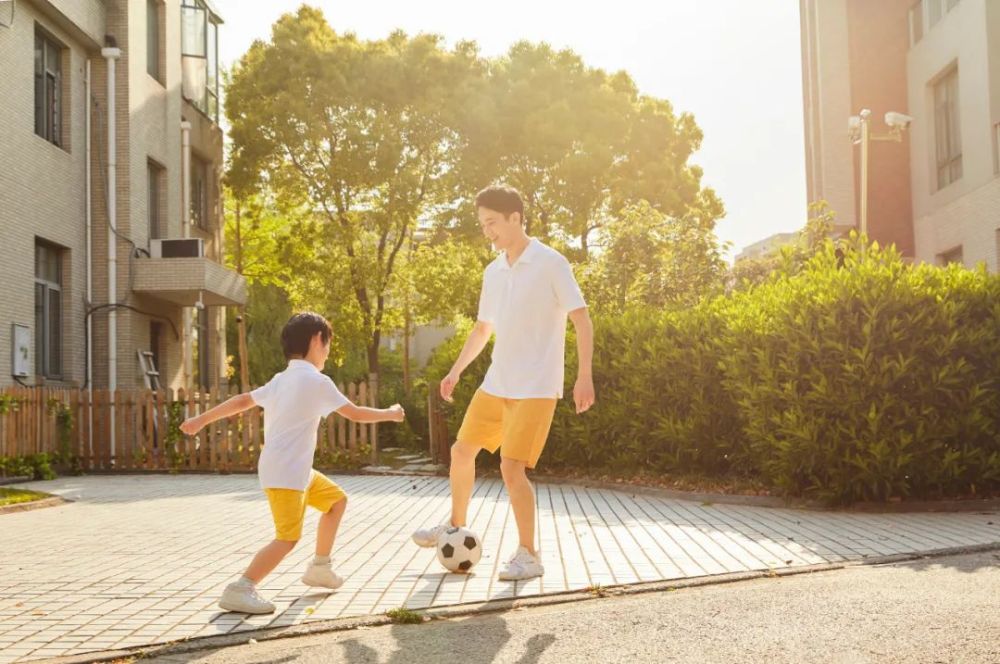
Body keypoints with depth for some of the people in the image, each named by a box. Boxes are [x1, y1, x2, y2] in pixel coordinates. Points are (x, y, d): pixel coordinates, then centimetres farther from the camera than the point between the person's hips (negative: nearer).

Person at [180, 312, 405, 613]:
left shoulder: (280, 380, 16)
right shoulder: (317, 381, -9)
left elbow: (243, 400, 15)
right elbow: (356, 414, -5)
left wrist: (203, 419, 20)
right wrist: (390, 414, 10)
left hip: (297, 471, 10)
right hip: (285, 473, -10)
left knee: (337, 500, 22)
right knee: (288, 537, -15)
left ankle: (319, 568, 29)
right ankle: (240, 589, -21)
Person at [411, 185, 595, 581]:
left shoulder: (550, 263, -11)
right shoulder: (493, 272, 10)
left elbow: (581, 319, -14)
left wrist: (584, 375, -21)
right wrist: (456, 370, 18)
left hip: (535, 388, -7)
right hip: (496, 384, 7)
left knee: (512, 467, -13)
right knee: (462, 451, 14)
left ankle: (528, 555, 2)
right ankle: (456, 526, 37)